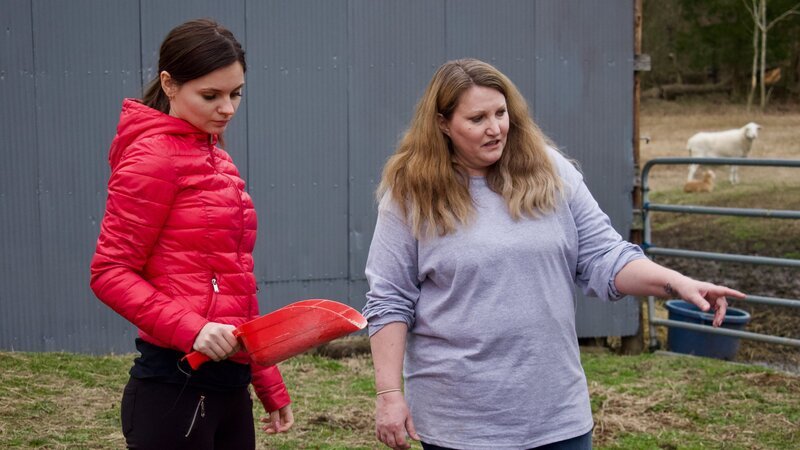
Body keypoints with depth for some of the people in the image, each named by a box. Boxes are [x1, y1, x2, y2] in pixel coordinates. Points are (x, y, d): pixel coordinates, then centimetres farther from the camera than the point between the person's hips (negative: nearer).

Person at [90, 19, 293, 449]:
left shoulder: (213, 159, 15)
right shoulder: (153, 156, -9)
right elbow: (110, 272, -12)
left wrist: (269, 386, 18)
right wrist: (190, 329, -24)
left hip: (228, 383, 8)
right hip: (176, 385, -8)